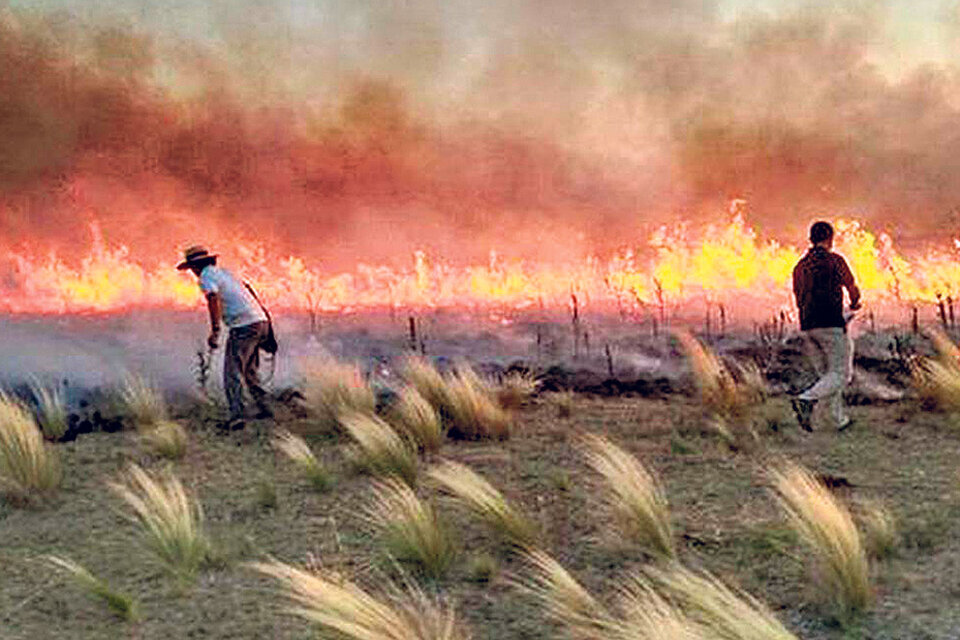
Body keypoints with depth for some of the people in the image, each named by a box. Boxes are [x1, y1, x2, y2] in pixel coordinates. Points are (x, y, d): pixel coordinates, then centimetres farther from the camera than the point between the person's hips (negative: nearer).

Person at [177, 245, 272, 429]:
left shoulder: (206, 276, -4)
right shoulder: (223, 272, 23)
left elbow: (213, 299, -23)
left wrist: (215, 331, -23)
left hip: (244, 326, -8)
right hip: (260, 322, 9)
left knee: (232, 372, -6)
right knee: (249, 370, 22)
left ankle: (236, 415, -15)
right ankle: (263, 407, 25)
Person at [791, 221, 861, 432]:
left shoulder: (800, 265, 13)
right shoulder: (834, 260, -4)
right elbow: (853, 291, 2)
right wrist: (854, 304, 26)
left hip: (808, 327, 6)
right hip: (831, 325, -6)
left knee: (826, 374, 13)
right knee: (839, 375, -3)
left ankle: (840, 419, 12)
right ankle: (806, 400, -24)